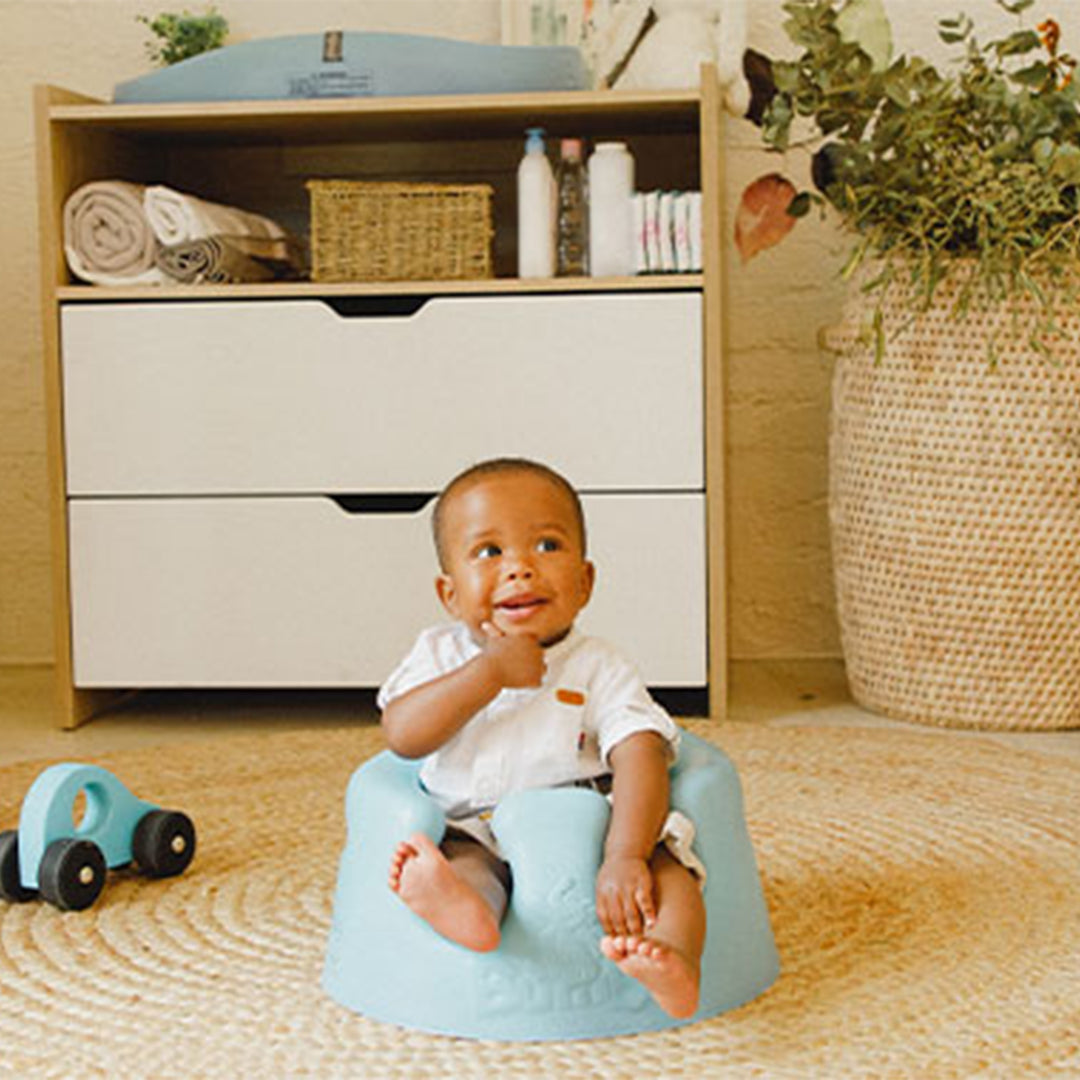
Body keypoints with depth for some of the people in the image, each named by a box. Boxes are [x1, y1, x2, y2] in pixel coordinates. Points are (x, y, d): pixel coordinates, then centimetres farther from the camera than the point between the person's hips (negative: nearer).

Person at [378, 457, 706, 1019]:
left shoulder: (599, 669, -1)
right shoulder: (440, 655, 6)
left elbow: (640, 759, -14)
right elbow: (402, 736, -9)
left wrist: (624, 858, -30)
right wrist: (488, 672, -17)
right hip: (477, 838, 2)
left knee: (664, 863, -27)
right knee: (459, 858, -29)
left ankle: (672, 955, -51)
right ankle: (469, 909, -58)